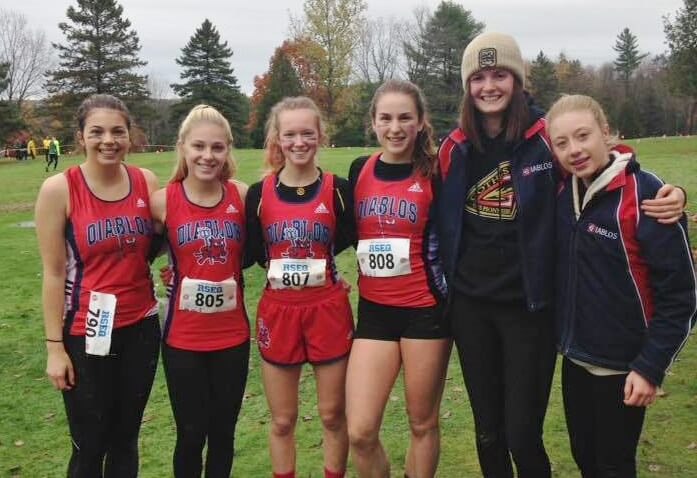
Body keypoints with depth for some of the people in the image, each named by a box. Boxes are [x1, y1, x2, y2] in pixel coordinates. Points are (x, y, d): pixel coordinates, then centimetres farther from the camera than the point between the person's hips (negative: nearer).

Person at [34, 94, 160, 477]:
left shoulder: (146, 182, -1)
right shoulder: (59, 189, -11)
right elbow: (54, 273, -8)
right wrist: (55, 346, -7)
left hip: (140, 327, 3)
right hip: (86, 332, -3)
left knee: (126, 438, 16)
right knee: (89, 445, 8)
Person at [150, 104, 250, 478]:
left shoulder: (242, 195, -5)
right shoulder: (163, 201, -9)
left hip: (233, 335, 2)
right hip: (183, 339, -2)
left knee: (223, 431, 14)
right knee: (191, 434, 8)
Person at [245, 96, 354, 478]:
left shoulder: (337, 190, -4)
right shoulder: (259, 194, -1)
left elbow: (349, 241, -1)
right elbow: (251, 254, 2)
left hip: (328, 311, -1)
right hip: (277, 313, 1)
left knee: (333, 415, 11)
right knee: (282, 420, 12)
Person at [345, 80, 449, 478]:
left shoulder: (435, 175, -6)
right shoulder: (359, 171, 5)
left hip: (425, 309, -3)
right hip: (373, 310, 3)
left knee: (423, 423, 11)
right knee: (360, 433, 0)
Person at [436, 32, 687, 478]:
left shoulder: (548, 138, -8)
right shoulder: (456, 148, 2)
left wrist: (669, 193, -18)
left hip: (529, 305, -3)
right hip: (470, 304, 4)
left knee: (523, 434, 1)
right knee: (488, 430, 15)